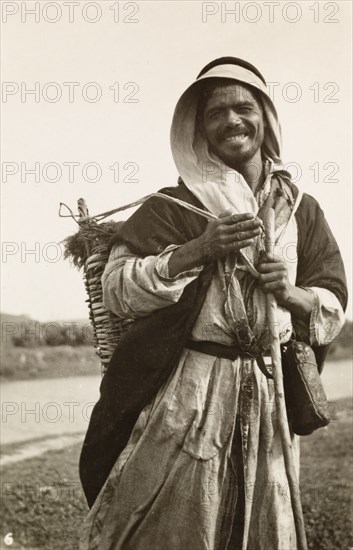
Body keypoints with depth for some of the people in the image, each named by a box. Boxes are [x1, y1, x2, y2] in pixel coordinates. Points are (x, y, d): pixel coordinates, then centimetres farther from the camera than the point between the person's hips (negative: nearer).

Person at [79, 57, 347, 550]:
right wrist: (198, 249, -18)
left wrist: (290, 292, -10)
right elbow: (116, 288, -8)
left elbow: (334, 306, 11)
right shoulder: (173, 206, 0)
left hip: (272, 393, 4)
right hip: (187, 393, -3)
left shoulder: (302, 210, 10)